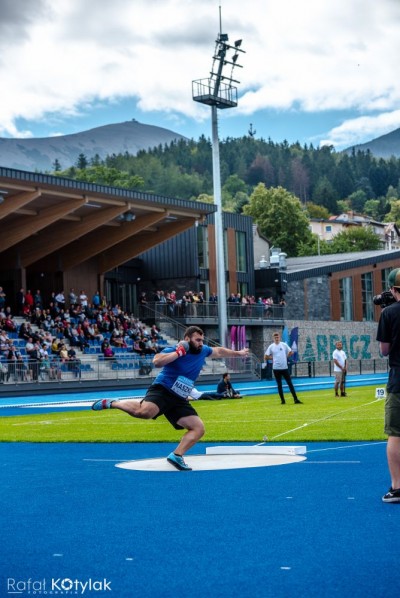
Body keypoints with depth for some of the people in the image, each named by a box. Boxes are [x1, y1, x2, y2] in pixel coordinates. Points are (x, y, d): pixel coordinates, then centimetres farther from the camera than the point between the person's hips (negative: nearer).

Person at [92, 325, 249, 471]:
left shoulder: (203, 350, 10)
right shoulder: (173, 350, -11)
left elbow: (219, 351, 31)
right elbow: (157, 361, -30)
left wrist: (238, 353, 40)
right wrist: (178, 353, -25)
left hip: (179, 400, 7)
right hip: (162, 391, -7)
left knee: (198, 428, -3)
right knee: (144, 412, -35)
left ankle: (176, 456, 0)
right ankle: (111, 403, -12)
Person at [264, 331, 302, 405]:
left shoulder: (284, 345, 2)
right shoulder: (271, 347, 1)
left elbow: (291, 352, 10)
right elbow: (266, 357, 4)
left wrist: (285, 357, 3)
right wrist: (273, 358, 0)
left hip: (284, 367, 0)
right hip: (276, 368, 0)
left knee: (290, 383, -1)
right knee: (279, 385, 5)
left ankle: (296, 399, -1)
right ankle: (282, 400, 11)